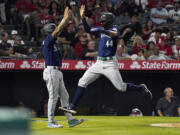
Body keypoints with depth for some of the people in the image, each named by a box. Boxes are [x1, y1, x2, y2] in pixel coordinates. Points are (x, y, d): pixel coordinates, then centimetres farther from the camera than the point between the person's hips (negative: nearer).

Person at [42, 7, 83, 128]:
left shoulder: (53, 42, 17)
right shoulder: (48, 41, -11)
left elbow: (59, 29, 19)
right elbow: (58, 30, -18)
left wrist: (66, 19, 10)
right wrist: (65, 18, -17)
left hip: (57, 72, 10)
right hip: (51, 71, -10)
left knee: (64, 95, 7)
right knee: (53, 96, -6)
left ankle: (70, 119, 8)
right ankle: (51, 122, 1)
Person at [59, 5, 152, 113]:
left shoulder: (114, 29, -10)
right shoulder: (102, 30, 13)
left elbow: (113, 34, -34)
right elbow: (88, 30, 20)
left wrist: (101, 31, -50)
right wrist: (83, 17, 8)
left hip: (110, 63, -7)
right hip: (99, 63, 7)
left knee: (121, 87, -8)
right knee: (82, 82, 1)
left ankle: (141, 88, 17)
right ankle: (72, 106, 2)